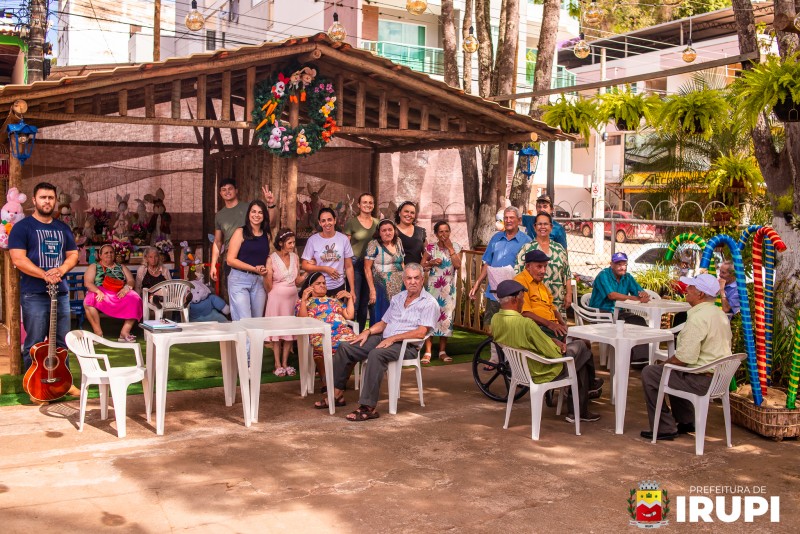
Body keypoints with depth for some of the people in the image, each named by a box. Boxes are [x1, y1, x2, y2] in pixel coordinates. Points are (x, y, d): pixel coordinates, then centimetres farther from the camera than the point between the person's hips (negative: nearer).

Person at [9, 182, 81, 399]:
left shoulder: (63, 229, 15)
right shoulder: (22, 227, -3)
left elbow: (73, 255, 13)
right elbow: (18, 259, -12)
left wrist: (60, 270, -8)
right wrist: (45, 275, -21)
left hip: (61, 292, 5)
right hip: (34, 295, -5)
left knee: (62, 341, 11)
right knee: (34, 344, 0)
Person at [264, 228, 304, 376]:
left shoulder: (295, 257, 4)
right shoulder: (272, 259, -8)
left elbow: (297, 281, 9)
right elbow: (268, 286, -8)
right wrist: (266, 274, -26)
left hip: (292, 297, 4)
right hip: (277, 297, -4)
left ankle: (285, 363, 16)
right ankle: (278, 365, 11)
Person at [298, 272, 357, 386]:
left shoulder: (334, 300, 36)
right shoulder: (303, 302, 25)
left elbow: (349, 316, 24)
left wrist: (350, 298, 18)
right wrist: (304, 300, -2)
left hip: (342, 330, 3)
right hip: (320, 333, -3)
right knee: (322, 347, -39)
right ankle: (327, 382, -24)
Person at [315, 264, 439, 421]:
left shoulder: (429, 303, -5)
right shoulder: (398, 298, 19)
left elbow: (421, 332, -16)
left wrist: (393, 338, -20)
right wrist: (368, 331, 2)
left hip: (406, 345, -8)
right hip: (383, 338, 8)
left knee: (376, 354, -37)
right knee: (345, 348, -5)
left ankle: (368, 407, -35)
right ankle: (337, 394, 0)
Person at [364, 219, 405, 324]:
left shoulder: (398, 242, 8)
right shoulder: (374, 244, -8)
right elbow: (367, 268, -9)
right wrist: (372, 290, -14)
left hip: (400, 288, 5)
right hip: (382, 288, -5)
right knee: (382, 320, -1)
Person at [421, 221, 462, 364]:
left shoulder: (455, 247, 2)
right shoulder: (431, 247, -1)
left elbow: (458, 265, -11)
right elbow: (422, 264, 4)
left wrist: (450, 248, -11)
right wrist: (431, 263, -15)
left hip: (448, 287, 1)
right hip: (433, 286, -1)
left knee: (446, 316, 4)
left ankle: (442, 351, 16)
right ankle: (427, 351, -1)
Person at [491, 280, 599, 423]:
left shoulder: (495, 319, -8)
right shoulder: (525, 324, -33)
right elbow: (553, 353, -23)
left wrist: (553, 341, 5)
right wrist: (557, 345, 1)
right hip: (541, 373, -8)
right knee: (580, 347, 16)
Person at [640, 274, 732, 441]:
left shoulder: (698, 318, -23)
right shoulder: (720, 313, 9)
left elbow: (685, 358, -26)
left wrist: (665, 363, -4)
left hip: (702, 380, -10)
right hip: (719, 376, 10)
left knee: (649, 374, -3)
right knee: (675, 372, 33)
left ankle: (665, 429, 3)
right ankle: (686, 421, 35)